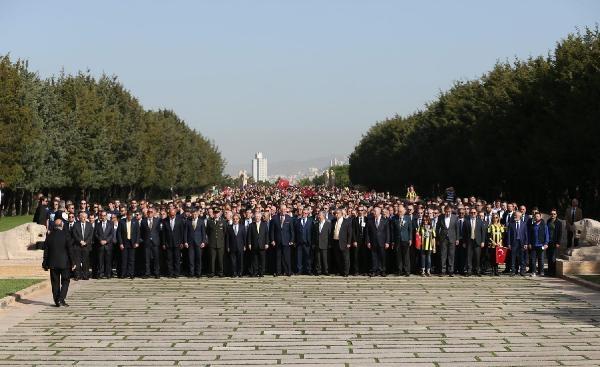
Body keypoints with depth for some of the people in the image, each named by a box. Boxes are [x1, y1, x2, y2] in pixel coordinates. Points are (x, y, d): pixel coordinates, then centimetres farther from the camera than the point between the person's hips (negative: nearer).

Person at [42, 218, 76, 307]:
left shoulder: (49, 236, 1)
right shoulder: (66, 234, -8)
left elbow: (46, 251, 5)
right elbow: (70, 249, -8)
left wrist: (45, 264, 12)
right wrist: (72, 263, -1)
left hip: (53, 263, 3)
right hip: (64, 263, -3)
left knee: (55, 282, 9)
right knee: (65, 281, 7)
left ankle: (57, 301, 10)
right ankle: (61, 299, -6)